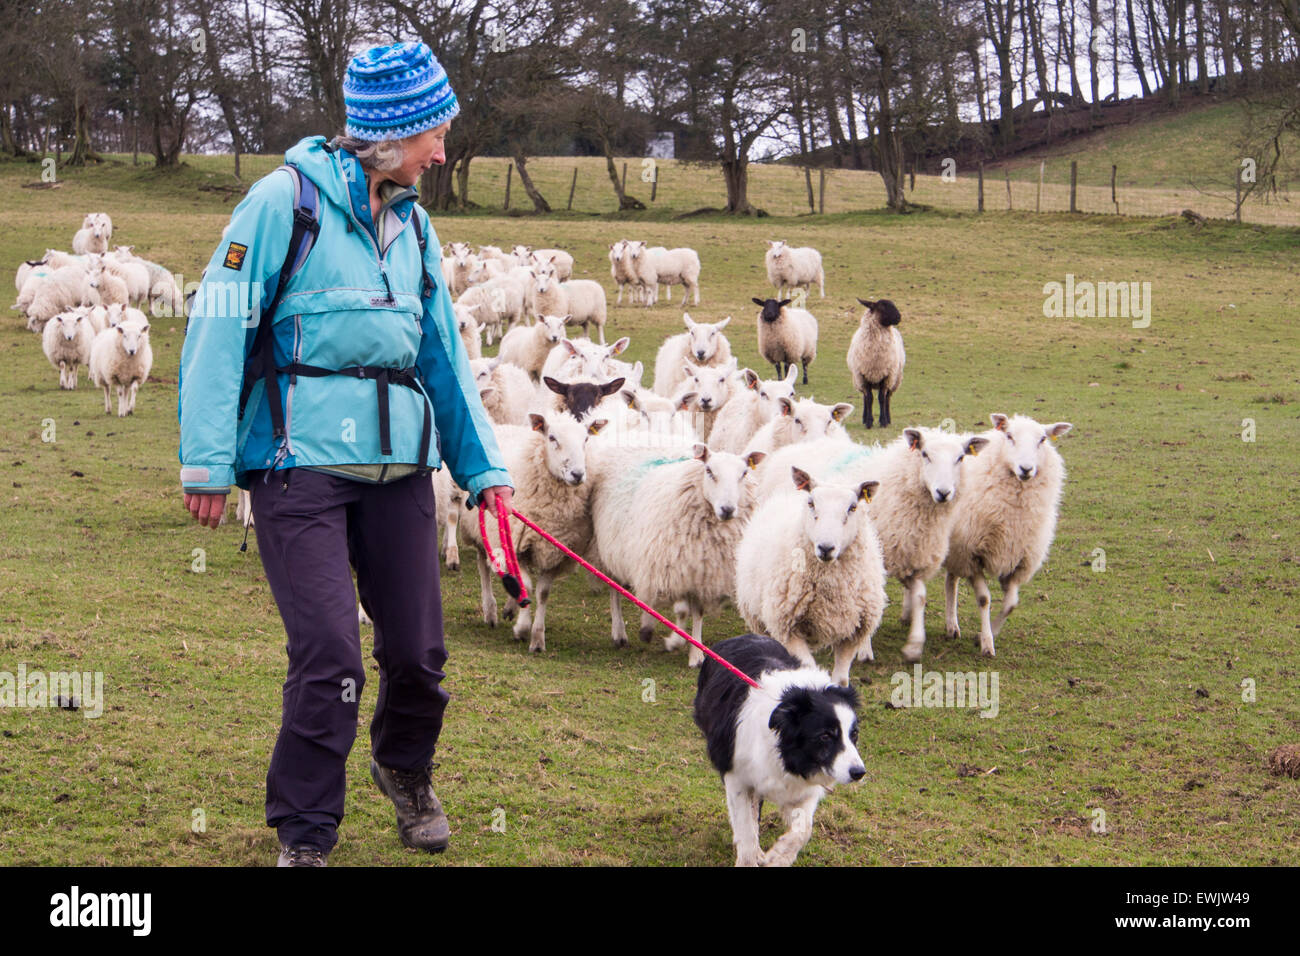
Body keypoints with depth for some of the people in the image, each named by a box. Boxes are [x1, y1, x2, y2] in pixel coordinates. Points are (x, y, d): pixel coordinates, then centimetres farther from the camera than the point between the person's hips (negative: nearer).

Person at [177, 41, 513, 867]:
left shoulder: (412, 223, 14)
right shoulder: (287, 200, -5)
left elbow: (443, 352, 20)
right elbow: (220, 325, -7)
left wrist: (483, 466, 15)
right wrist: (209, 458, -11)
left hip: (399, 464, 6)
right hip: (301, 460, -6)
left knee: (418, 649, 7)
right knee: (329, 656, -11)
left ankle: (406, 769, 38)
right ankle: (306, 836, 7)